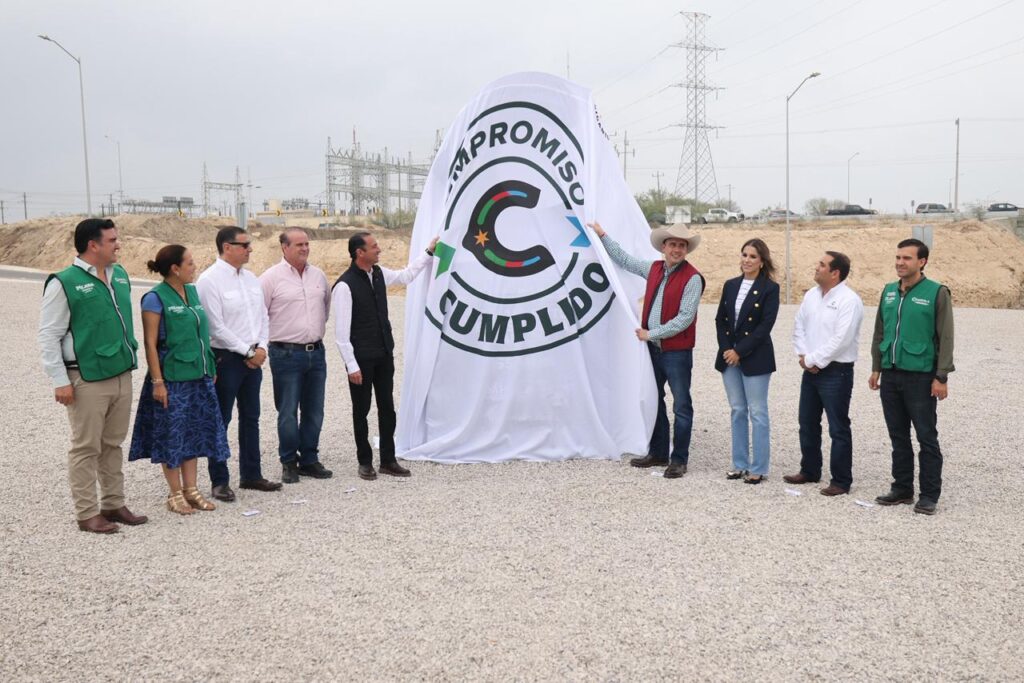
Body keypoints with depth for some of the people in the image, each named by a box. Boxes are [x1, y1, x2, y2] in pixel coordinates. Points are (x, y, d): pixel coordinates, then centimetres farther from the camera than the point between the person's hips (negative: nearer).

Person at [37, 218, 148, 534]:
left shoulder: (120, 275, 9)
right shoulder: (64, 283, -11)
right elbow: (48, 336, -10)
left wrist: (131, 358, 18)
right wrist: (60, 381, -13)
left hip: (121, 375, 7)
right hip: (87, 380, -6)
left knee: (113, 445, 15)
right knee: (86, 448, 3)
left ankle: (114, 505, 25)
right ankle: (87, 513, 12)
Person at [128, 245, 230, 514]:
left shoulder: (192, 291, 9)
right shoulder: (155, 298, -11)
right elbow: (150, 343, -13)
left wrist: (210, 369, 15)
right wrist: (157, 381, -16)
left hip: (198, 376, 7)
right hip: (172, 378, -7)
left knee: (193, 432, 12)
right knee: (171, 434, 3)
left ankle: (191, 489, 22)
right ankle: (175, 494, 15)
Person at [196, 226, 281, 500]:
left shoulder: (250, 278, 10)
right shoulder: (210, 280, -12)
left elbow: (263, 316, 13)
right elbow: (216, 327, -17)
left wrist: (261, 348, -2)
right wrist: (248, 351, -14)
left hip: (253, 358, 7)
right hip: (226, 358, -7)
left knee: (251, 418, 14)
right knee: (221, 421, 3)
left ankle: (251, 474, 25)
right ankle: (219, 481, 12)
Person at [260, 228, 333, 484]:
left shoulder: (318, 275, 9)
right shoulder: (271, 277, -7)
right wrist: (271, 339, -1)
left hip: (316, 352, 5)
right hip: (286, 354, -5)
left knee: (314, 412, 10)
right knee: (288, 412, 1)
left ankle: (309, 460, 22)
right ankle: (289, 462, 15)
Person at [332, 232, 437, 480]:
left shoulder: (379, 274, 4)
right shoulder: (345, 285, -17)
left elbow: (407, 275, 26)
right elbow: (341, 332, -17)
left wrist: (429, 252, 26)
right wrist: (352, 366, -18)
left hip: (384, 355, 7)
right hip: (362, 359, -7)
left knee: (387, 408, 11)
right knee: (361, 411, 7)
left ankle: (388, 460, 21)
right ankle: (365, 462, 20)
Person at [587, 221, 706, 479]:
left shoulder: (692, 278, -13)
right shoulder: (654, 268, 7)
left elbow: (684, 319, -18)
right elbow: (625, 260, 22)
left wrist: (651, 333, -16)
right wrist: (603, 236, 24)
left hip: (677, 352, -7)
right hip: (652, 348, 7)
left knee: (681, 406, 1)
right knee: (653, 401, 16)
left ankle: (679, 460, 10)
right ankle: (658, 453, 29)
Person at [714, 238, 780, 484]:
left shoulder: (770, 288, -6)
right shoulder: (730, 285, 10)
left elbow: (766, 325, -12)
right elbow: (720, 320, 9)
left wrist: (739, 351, -14)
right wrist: (726, 349, -4)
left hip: (755, 359, -5)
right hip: (729, 357, 5)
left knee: (757, 413, 1)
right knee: (737, 411, 11)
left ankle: (758, 468, 8)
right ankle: (740, 464, 20)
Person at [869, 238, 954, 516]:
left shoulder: (937, 293, -6)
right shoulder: (889, 291, 10)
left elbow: (945, 338, -8)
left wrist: (941, 377, -12)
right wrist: (876, 368, 13)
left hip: (920, 377, -5)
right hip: (890, 375, 6)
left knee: (927, 437, 2)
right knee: (898, 437, 13)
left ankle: (929, 495, 10)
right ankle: (902, 488, 23)